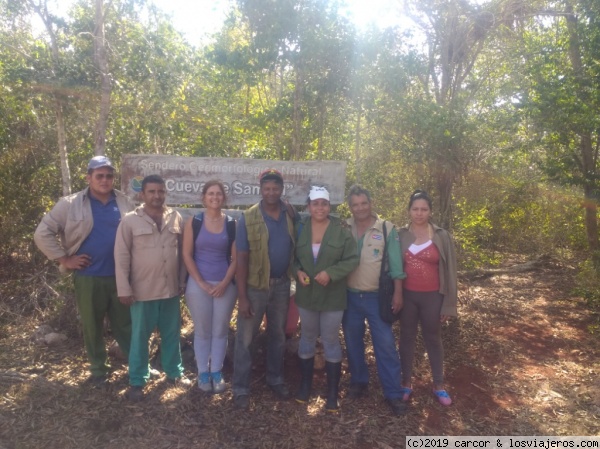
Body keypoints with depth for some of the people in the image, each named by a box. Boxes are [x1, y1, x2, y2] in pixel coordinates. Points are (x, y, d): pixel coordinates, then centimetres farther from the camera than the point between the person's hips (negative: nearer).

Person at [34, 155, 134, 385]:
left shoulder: (125, 203, 2)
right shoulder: (70, 204, -5)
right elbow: (42, 233, -3)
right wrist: (64, 259, -7)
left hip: (120, 275, 1)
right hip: (88, 277, -1)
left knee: (125, 323, 12)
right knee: (92, 326, 12)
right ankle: (98, 369, 30)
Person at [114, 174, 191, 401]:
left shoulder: (175, 218, 3)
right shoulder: (130, 220, -7)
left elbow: (181, 252, 8)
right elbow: (121, 257, -7)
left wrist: (182, 281, 7)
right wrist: (124, 289, -8)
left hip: (171, 289, 3)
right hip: (142, 291, -3)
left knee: (172, 334, 16)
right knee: (140, 337, 10)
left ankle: (175, 372, 33)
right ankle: (137, 381, 25)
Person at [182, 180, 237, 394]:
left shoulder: (232, 224, 1)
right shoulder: (193, 223, -1)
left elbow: (235, 258, 1)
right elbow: (187, 255, -3)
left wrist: (224, 283, -9)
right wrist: (201, 282, -9)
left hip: (225, 285, 1)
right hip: (198, 284, -1)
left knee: (220, 330, 9)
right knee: (202, 331, 8)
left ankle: (217, 372, 23)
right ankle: (203, 373, 22)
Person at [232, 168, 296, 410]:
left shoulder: (291, 214, -3)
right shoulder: (248, 218, -12)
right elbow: (241, 258, -13)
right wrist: (242, 297, -15)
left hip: (282, 284, 4)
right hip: (255, 286, -3)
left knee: (278, 335, 18)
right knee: (245, 338, 5)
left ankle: (275, 379, 37)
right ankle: (241, 389, 20)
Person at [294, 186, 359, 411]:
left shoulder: (341, 230, -9)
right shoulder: (300, 229, -3)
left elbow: (353, 259, -10)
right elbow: (292, 257, 6)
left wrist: (330, 273, -22)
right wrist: (298, 272, -13)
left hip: (332, 296, -2)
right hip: (306, 294, 2)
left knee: (331, 342, 9)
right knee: (307, 338, 17)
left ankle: (332, 392, 23)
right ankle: (305, 385, 34)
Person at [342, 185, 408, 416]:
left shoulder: (387, 229, -5)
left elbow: (395, 264, -4)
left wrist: (397, 293, -8)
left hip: (377, 297, -2)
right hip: (349, 296, 3)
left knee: (385, 344, 0)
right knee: (353, 342, 14)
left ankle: (393, 393, 11)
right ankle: (358, 381, 33)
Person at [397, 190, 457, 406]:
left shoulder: (442, 237, -6)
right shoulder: (400, 235, -2)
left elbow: (449, 271, -3)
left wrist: (448, 304, -4)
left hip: (432, 297, -1)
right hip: (407, 295, 1)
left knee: (433, 339, 14)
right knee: (407, 338, 13)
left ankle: (438, 385, 29)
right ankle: (406, 382, 27)